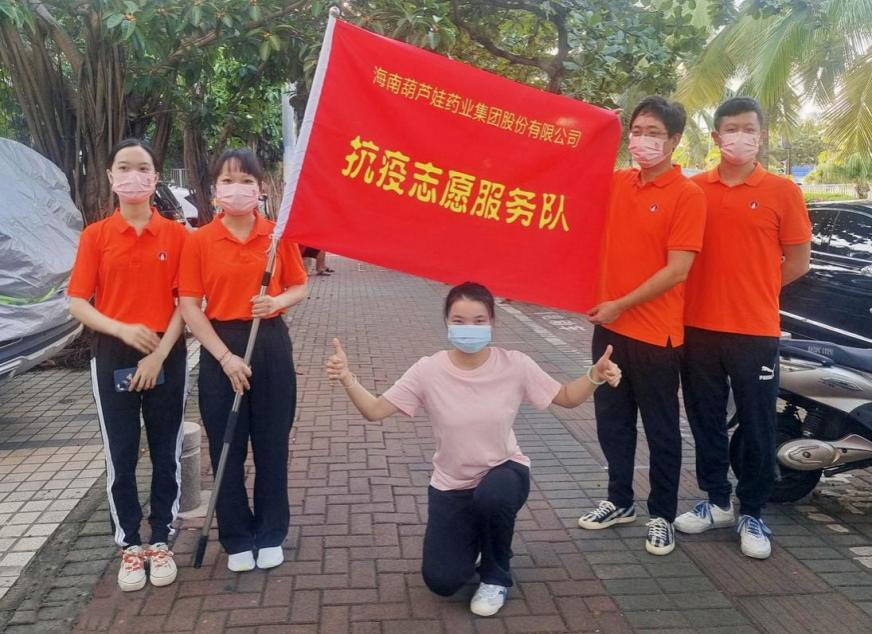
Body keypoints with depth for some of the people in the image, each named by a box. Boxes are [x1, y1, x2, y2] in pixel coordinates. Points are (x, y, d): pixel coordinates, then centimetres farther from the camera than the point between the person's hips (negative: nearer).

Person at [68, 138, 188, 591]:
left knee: (166, 453, 8)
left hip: (166, 356, 0)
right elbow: (78, 304, -2)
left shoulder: (176, 234, -1)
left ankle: (160, 542, 25)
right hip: (113, 357, 0)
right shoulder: (95, 235, 0)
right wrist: (123, 330, -19)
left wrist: (160, 353, -13)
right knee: (120, 457, 8)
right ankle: (129, 546, 24)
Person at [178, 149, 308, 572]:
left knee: (272, 444, 9)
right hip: (220, 347, 0)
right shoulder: (199, 241, -4)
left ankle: (271, 534, 26)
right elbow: (189, 306, -5)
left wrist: (277, 301, -14)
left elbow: (300, 287, 8)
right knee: (227, 448, 8)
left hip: (271, 344, 1)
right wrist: (224, 355, -13)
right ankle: (237, 538, 25)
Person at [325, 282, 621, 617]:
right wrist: (346, 378, -34)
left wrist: (595, 376, -25)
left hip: (504, 472, -1)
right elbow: (374, 411, -16)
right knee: (441, 582, -8)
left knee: (491, 496, -38)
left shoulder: (515, 365, -15)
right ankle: (470, 538, 29)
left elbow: (566, 398, -5)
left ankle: (496, 577, -4)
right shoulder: (429, 371, -16)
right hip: (451, 485, 1)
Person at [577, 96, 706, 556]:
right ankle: (620, 501, 33)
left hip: (656, 332, -6)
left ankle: (662, 515, 24)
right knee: (612, 421, 16)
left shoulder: (687, 195, -11)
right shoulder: (615, 184, 6)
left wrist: (621, 305, -14)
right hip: (609, 325, 6)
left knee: (660, 429, 8)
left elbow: (677, 270, -16)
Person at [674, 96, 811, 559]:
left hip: (755, 330, -2)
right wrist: (721, 287, 0)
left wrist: (752, 290, 2)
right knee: (705, 421, 13)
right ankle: (717, 501, 30)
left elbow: (798, 262, 2)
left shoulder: (782, 191, -1)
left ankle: (751, 513, 23)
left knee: (757, 425, 7)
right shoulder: (693, 188, 3)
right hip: (699, 327, 2)